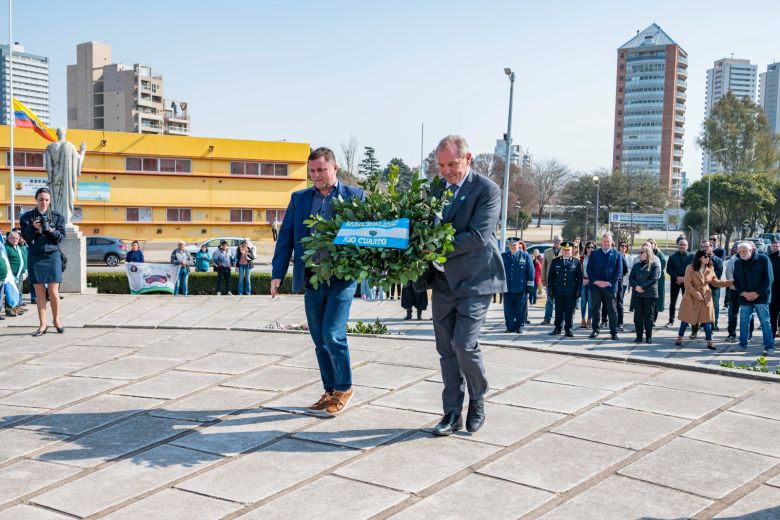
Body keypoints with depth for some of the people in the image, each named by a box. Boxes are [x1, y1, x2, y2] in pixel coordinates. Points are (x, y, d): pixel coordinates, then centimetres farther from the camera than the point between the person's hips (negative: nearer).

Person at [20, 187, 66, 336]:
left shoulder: (57, 217, 6)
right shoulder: (27, 217, 6)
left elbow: (61, 236, 0)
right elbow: (26, 237, -1)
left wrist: (52, 230, -19)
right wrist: (33, 228, -19)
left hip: (52, 255, -1)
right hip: (35, 257, 1)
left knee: (53, 291, -4)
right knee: (39, 292, 3)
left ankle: (56, 319, 17)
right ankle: (42, 324, 8)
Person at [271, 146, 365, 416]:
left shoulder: (354, 196, 1)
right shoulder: (299, 199, 11)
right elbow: (285, 238, 8)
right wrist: (277, 274, -1)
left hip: (342, 278, -4)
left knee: (332, 335, -12)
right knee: (319, 340, 9)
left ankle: (344, 389, 8)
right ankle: (331, 391, 22)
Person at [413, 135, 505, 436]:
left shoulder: (487, 189, -9)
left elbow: (479, 236, -19)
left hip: (476, 279, -5)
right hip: (444, 280, 6)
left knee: (463, 343, -13)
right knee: (446, 349, 7)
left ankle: (477, 401, 13)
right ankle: (452, 414, 17)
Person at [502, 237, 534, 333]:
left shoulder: (526, 256, 2)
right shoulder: (503, 256, 8)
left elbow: (531, 271, 2)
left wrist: (530, 284, -2)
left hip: (521, 288, -2)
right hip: (507, 288, 2)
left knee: (520, 309, 3)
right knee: (508, 310, 4)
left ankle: (519, 327, 13)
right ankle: (510, 327, 14)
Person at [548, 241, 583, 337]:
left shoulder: (576, 261, 4)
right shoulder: (555, 261, 7)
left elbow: (580, 277, 4)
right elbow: (551, 276, 9)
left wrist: (578, 290, -2)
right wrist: (550, 288, 3)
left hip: (571, 292, -1)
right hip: (558, 291, 1)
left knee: (570, 312, 3)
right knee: (558, 311, 7)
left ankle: (568, 330, 11)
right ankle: (557, 328, 17)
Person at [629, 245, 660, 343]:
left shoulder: (654, 265, 0)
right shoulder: (636, 265, 15)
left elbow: (653, 279, -11)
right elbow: (631, 277, 7)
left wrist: (642, 287, -17)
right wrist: (636, 286, -12)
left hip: (649, 294, -4)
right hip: (637, 294, 4)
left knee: (648, 315, 0)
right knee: (637, 315, 3)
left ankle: (648, 337, 6)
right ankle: (639, 336, 8)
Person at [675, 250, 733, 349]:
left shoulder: (710, 269, 2)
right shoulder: (690, 268, -12)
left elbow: (715, 282, 9)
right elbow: (687, 283, -15)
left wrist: (731, 282, 0)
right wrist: (696, 294, -20)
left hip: (705, 298, 3)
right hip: (691, 297, -3)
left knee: (706, 320, 3)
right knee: (686, 319, 6)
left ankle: (709, 342, 6)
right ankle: (679, 338, 21)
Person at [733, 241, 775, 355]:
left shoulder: (763, 259, -6)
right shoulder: (737, 263, 8)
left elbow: (769, 279, -8)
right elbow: (736, 281, 10)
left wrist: (758, 293, -13)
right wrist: (743, 293, -7)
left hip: (761, 297, -4)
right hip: (744, 298, 4)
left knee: (765, 322, -3)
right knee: (744, 322, 8)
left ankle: (769, 347, 1)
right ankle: (743, 344, 19)